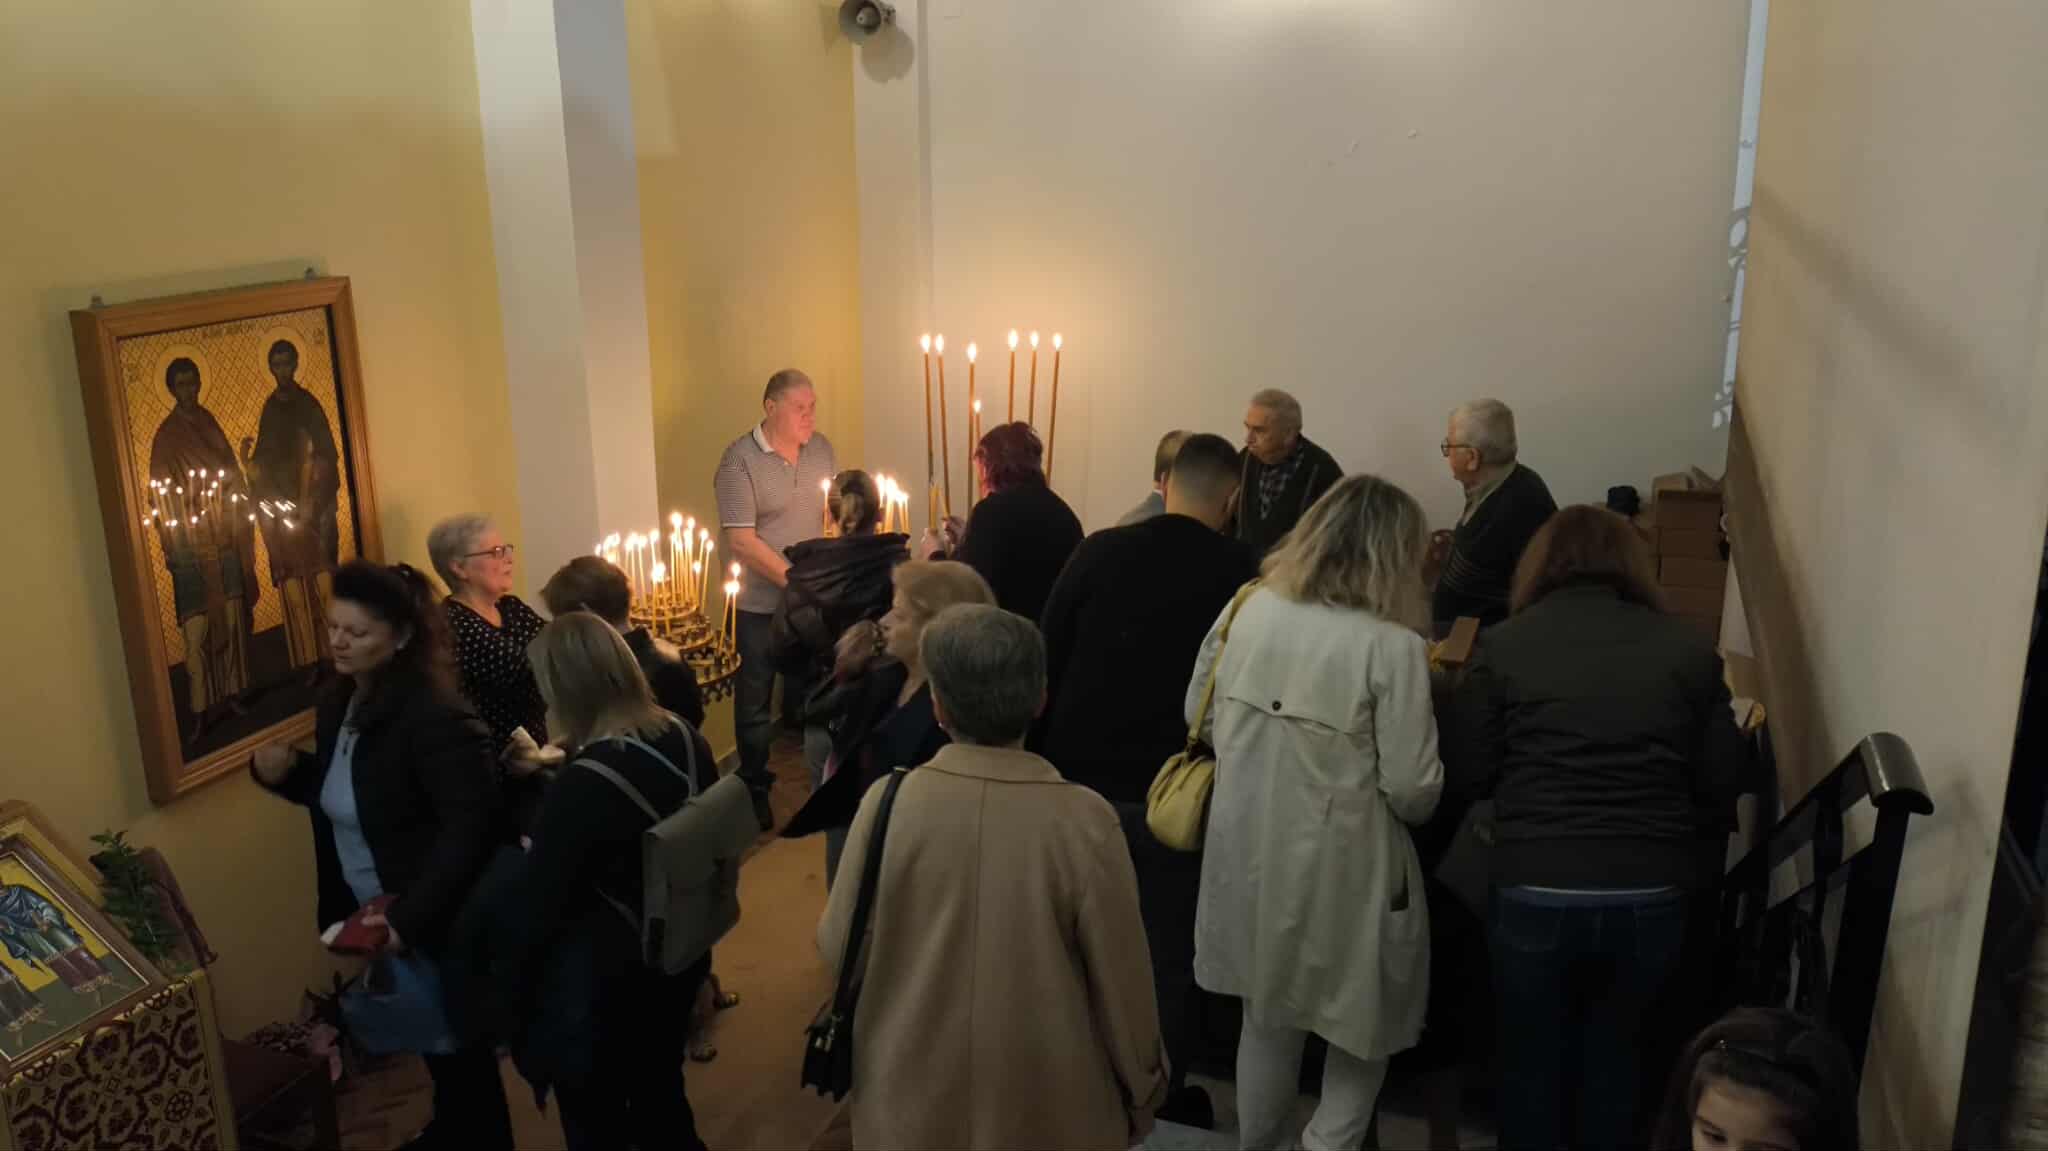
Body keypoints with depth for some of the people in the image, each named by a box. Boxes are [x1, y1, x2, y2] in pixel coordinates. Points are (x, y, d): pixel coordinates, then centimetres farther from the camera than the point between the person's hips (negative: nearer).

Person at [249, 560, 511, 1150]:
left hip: (437, 923, -8)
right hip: (371, 915, 8)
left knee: (459, 1047, 10)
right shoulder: (337, 704, 2)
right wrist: (284, 773, -4)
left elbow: (470, 830, -29)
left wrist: (408, 917, -34)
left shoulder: (435, 716, -25)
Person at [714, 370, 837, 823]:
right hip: (760, 604, -4)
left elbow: (834, 512, 10)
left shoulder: (820, 448, 3)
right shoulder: (740, 459, -14)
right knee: (756, 701, 10)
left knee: (809, 694, 16)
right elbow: (741, 541, -18)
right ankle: (755, 789, 26)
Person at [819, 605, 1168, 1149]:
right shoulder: (1085, 821, -21)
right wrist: (1142, 1095, 5)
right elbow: (1121, 983, -12)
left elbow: (840, 946, -4)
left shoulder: (888, 804, -17)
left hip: (911, 1101, 1)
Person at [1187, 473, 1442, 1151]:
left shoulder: (1252, 611, -4)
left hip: (1249, 853, 5)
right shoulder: (1393, 645, -18)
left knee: (1267, 1016, 24)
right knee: (1365, 1024, 19)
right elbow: (1412, 791, -14)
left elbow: (1203, 721, 8)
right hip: (1340, 866, -5)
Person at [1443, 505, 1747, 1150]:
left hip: (1536, 894, -2)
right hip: (1650, 898, 2)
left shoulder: (1503, 646, -2)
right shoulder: (1688, 651, 3)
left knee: (1531, 1061, 20)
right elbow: (1721, 786, 6)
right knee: (1614, 1056, 25)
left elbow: (1465, 778, 1)